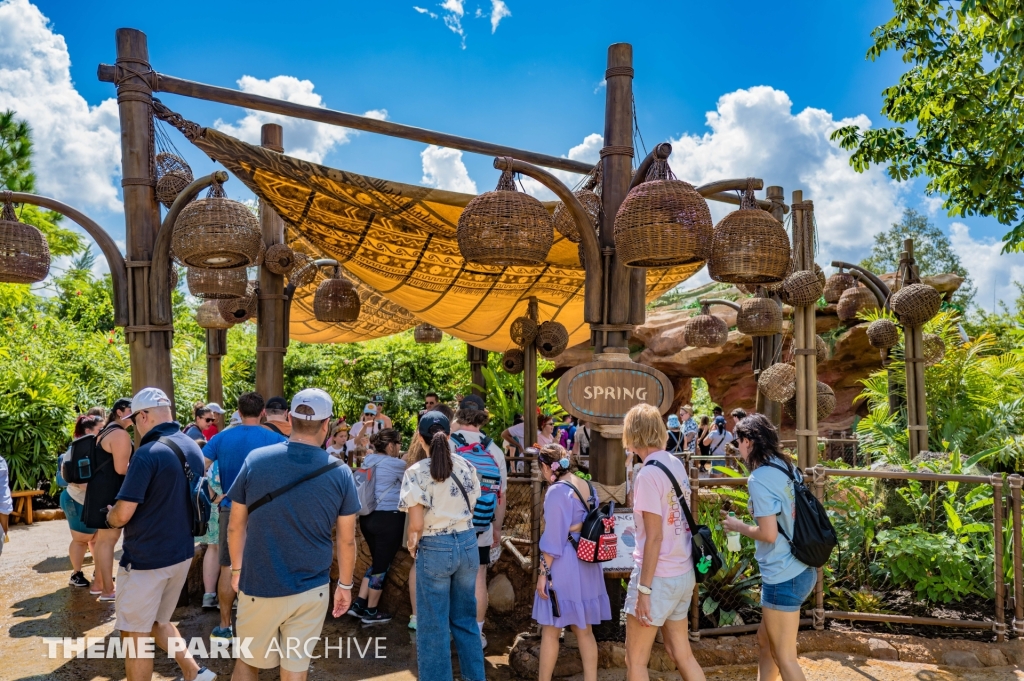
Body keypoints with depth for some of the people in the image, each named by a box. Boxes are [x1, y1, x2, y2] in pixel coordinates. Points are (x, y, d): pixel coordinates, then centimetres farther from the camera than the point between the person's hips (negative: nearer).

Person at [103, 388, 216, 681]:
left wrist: (110, 517, 2)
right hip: (182, 553, 8)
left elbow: (122, 514, -20)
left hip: (145, 558, -8)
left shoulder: (147, 454, -21)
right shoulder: (194, 449, 4)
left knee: (135, 633, 8)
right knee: (158, 621, 24)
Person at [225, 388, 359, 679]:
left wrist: (236, 569, 15)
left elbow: (236, 527, 0)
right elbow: (347, 539, -2)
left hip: (259, 584, 0)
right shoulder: (339, 472, -9)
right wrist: (345, 584, 11)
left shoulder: (256, 460, -9)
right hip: (311, 589, 0)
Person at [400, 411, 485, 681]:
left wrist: (412, 544, 4)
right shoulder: (465, 466, 0)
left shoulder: (416, 472, -13)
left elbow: (416, 524, -14)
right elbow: (471, 509, 7)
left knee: (434, 624, 10)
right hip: (468, 544, 5)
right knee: (466, 618, 19)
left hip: (435, 549, -5)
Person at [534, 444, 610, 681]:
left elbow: (553, 538, -17)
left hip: (563, 566, -7)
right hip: (586, 565, 7)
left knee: (550, 630, 7)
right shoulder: (588, 487, 6)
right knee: (584, 630, 14)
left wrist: (543, 572, -11)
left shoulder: (557, 491, -16)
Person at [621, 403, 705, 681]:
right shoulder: (677, 464, 3)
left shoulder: (648, 474, -19)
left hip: (658, 577, -8)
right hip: (683, 574, 8)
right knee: (681, 653, 20)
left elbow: (654, 538, -20)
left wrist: (644, 589, -14)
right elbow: (683, 519, 10)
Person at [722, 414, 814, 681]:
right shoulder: (787, 467, 5)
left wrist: (738, 526, -5)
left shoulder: (759, 478, -19)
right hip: (802, 569, 9)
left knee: (785, 657, 8)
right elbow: (785, 520, 13)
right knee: (765, 640, 23)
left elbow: (769, 534, -21)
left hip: (784, 577, -9)